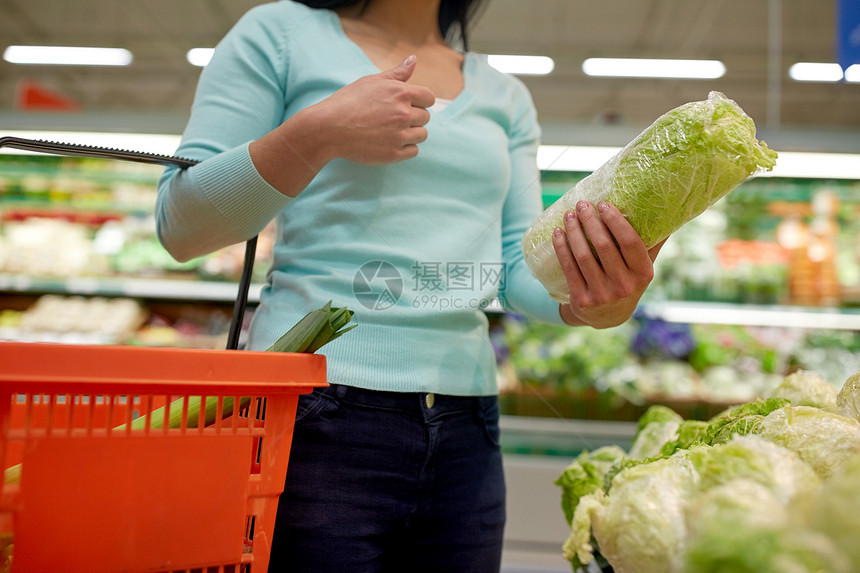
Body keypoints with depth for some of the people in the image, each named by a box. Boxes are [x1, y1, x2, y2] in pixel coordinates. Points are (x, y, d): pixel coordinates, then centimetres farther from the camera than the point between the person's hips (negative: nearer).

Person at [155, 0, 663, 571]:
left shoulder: (506, 96, 16)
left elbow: (520, 267, 8)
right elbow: (178, 227, -3)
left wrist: (599, 304, -13)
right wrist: (317, 135, -16)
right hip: (315, 416, -4)